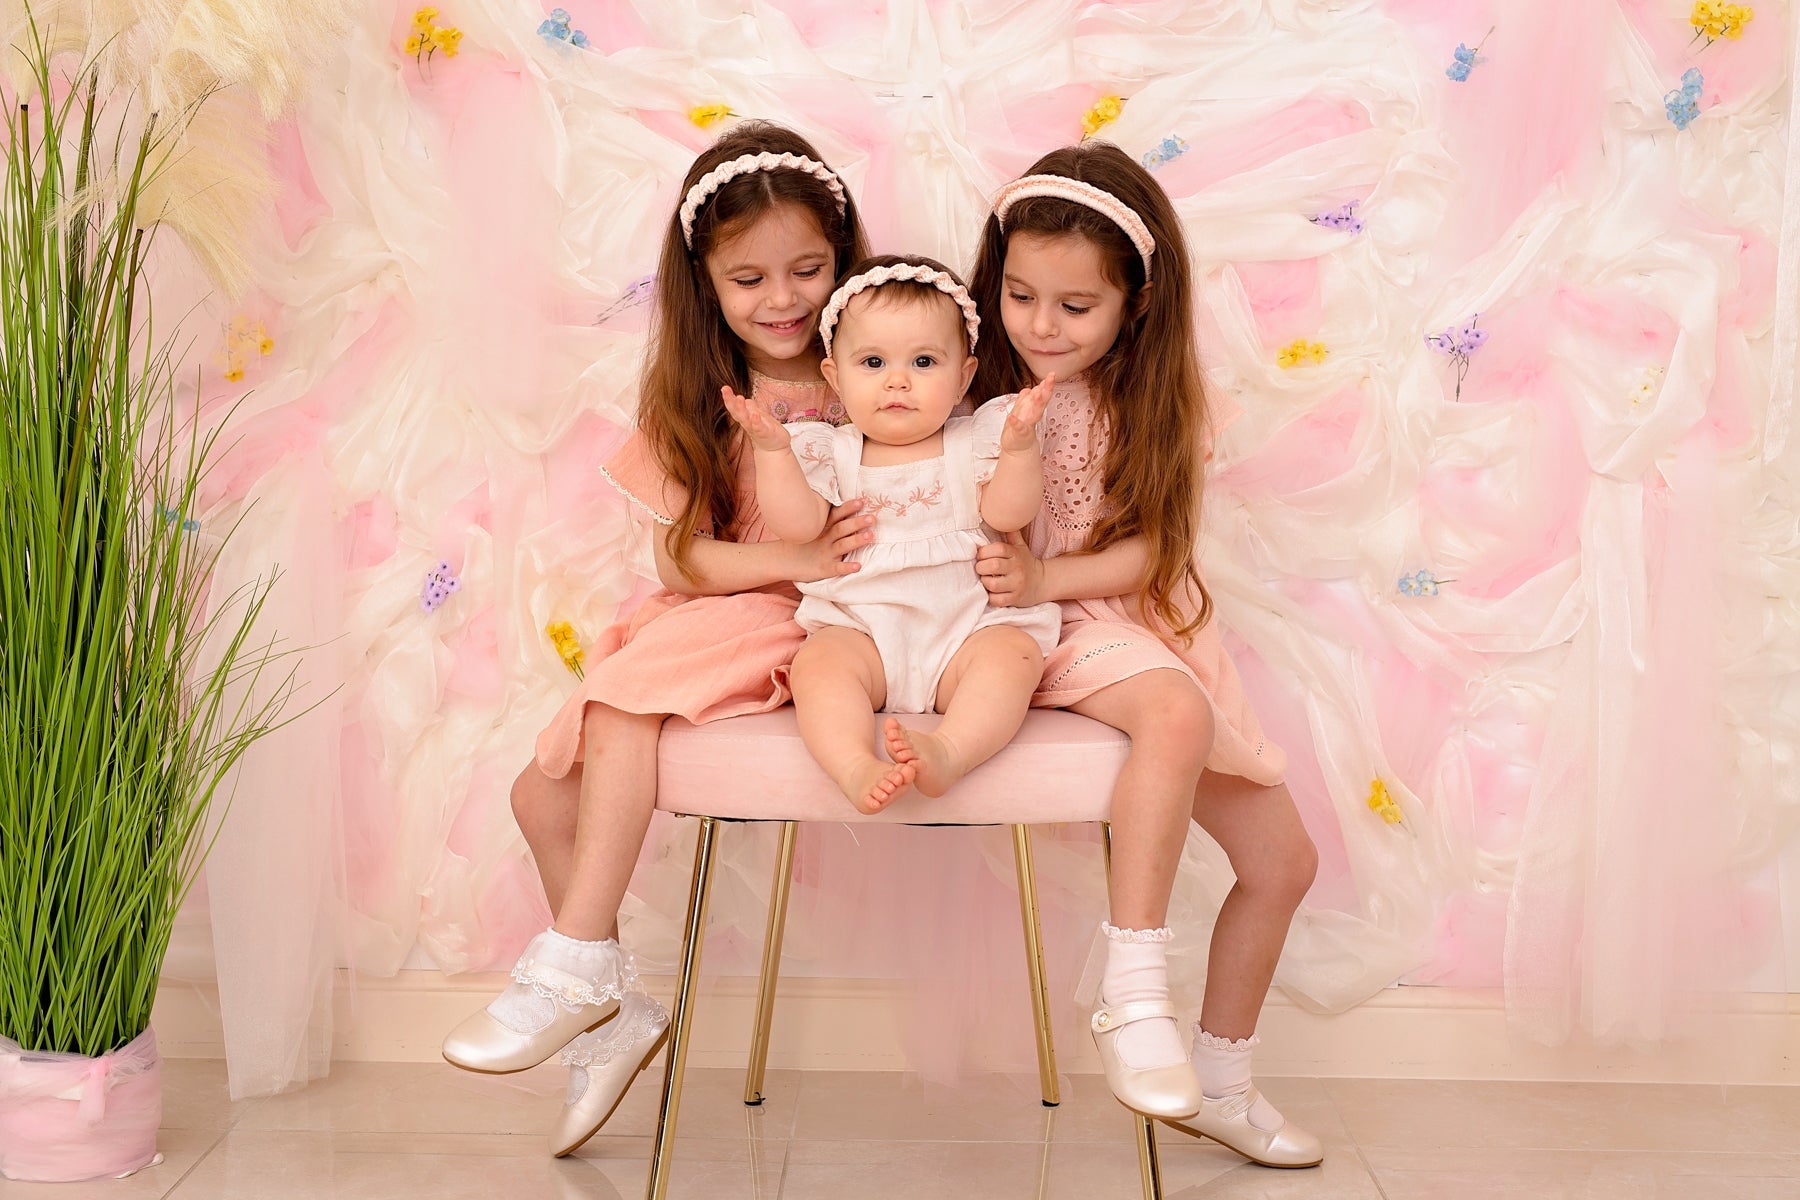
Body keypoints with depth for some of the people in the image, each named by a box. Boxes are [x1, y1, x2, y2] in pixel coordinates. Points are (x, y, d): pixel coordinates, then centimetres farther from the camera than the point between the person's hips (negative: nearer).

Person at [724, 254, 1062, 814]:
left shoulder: (973, 442, 10)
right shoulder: (831, 452, 12)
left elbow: (1007, 513, -4)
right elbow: (799, 525, -2)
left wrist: (1020, 445, -20)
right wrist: (771, 448, -12)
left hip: (968, 625, 0)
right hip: (859, 629, 0)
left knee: (1013, 653, -29)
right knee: (817, 661, -29)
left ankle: (947, 752, -49)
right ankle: (857, 769, -48)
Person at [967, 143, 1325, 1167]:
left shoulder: (1159, 406, 1)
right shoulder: (985, 390, -4)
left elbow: (1148, 548, -7)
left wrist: (1043, 577, -22)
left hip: (1154, 625, 5)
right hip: (1055, 637, -5)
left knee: (1285, 860, 7)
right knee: (1176, 712, -39)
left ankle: (1220, 1083, 25)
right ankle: (1133, 995, -35)